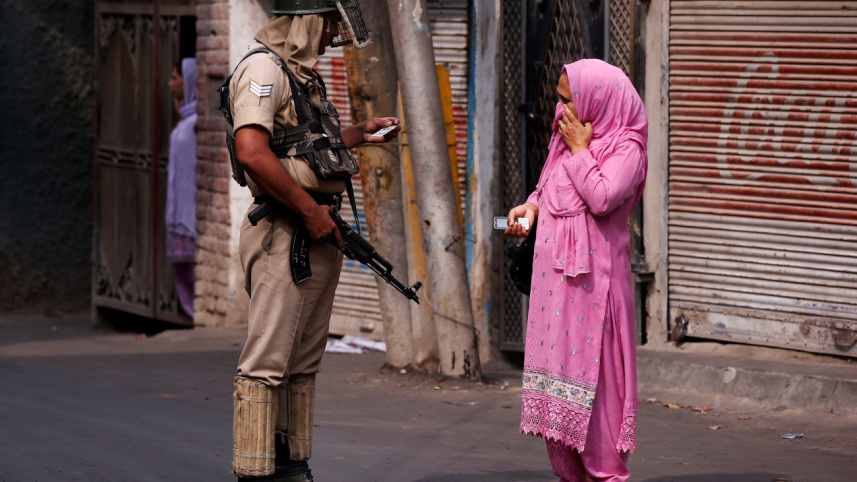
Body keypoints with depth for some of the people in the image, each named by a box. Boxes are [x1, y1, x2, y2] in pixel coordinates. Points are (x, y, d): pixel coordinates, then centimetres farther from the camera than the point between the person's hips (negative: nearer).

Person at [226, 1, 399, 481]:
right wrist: (310, 209, -19)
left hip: (320, 236, 10)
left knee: (305, 361, 12)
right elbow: (253, 153, -23)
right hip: (284, 237, -10)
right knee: (269, 361, -8)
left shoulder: (303, 73, 19)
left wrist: (360, 134, 24)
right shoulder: (264, 68, -12)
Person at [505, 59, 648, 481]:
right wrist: (531, 206, 6)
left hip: (592, 278, -8)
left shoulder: (626, 148, -9)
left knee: (590, 368, -8)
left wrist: (579, 150, -12)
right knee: (556, 362, 9)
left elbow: (602, 198, -22)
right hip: (555, 276, 8)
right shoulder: (567, 139, 15)